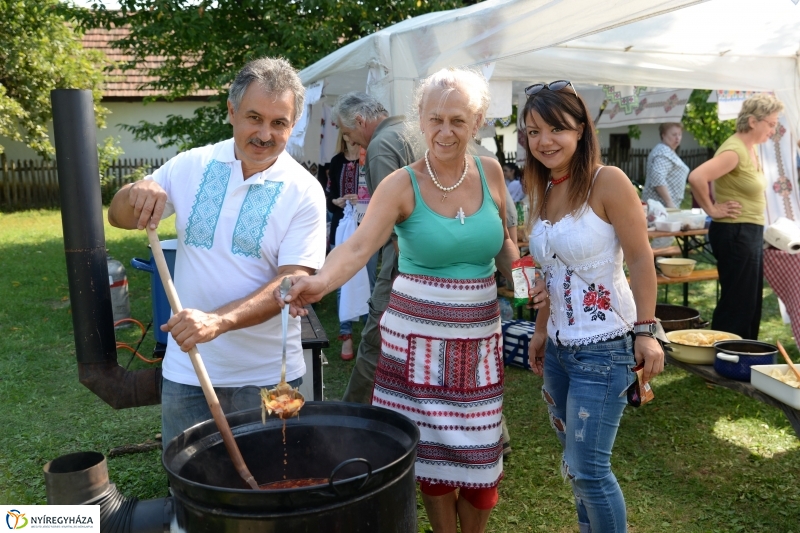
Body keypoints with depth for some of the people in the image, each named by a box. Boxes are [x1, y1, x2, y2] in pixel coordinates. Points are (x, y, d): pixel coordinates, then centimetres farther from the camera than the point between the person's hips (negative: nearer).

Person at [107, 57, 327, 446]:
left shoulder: (303, 192, -10)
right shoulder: (191, 166, 0)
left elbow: (292, 283, -16)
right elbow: (119, 218, 7)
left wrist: (218, 321, -30)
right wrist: (137, 194, -17)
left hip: (268, 376, -2)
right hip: (186, 372, 3)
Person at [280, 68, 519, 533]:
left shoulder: (491, 173, 2)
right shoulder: (402, 185, -10)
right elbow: (359, 246, -25)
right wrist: (321, 282, -43)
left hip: (479, 332, 3)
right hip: (419, 332, -2)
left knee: (479, 451, 9)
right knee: (432, 447, 7)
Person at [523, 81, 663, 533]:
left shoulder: (608, 182, -12)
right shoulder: (544, 191, 8)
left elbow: (641, 261, -12)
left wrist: (646, 331, -16)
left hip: (604, 347, -7)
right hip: (559, 345, 7)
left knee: (588, 469, -2)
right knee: (575, 462, 17)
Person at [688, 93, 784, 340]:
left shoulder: (751, 149, 11)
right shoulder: (734, 151, -18)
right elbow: (696, 177, -32)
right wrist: (712, 209, -20)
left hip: (751, 232, 10)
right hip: (735, 233, -10)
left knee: (752, 303, 16)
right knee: (737, 304, -4)